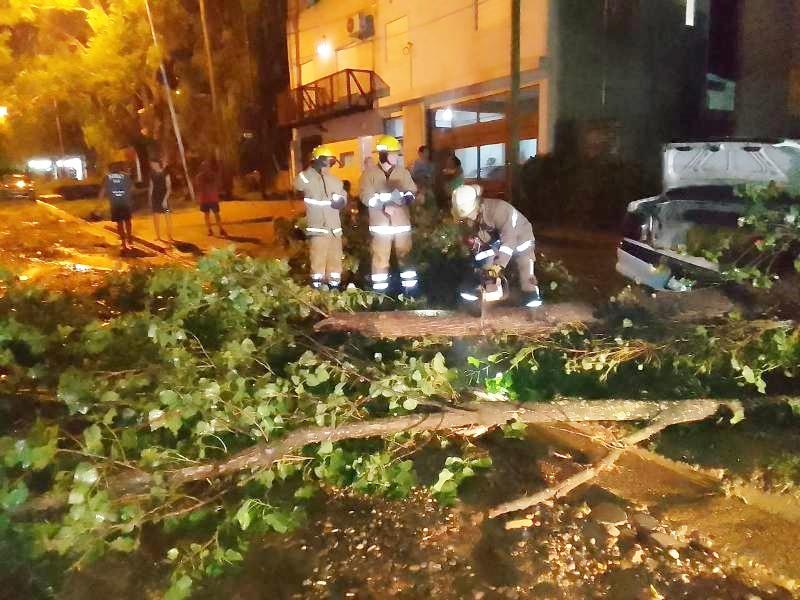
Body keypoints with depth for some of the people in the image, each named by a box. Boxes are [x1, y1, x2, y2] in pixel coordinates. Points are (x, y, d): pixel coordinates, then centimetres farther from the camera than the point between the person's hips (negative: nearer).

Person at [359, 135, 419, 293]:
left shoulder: (403, 172, 8)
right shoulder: (370, 173, -1)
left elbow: (412, 190, 9)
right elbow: (366, 196, -8)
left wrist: (407, 197, -14)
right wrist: (383, 205, -21)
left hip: (401, 222, 3)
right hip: (381, 223, -2)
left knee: (405, 254, 5)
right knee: (380, 256, 0)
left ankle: (410, 286, 11)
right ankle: (380, 290, 8)